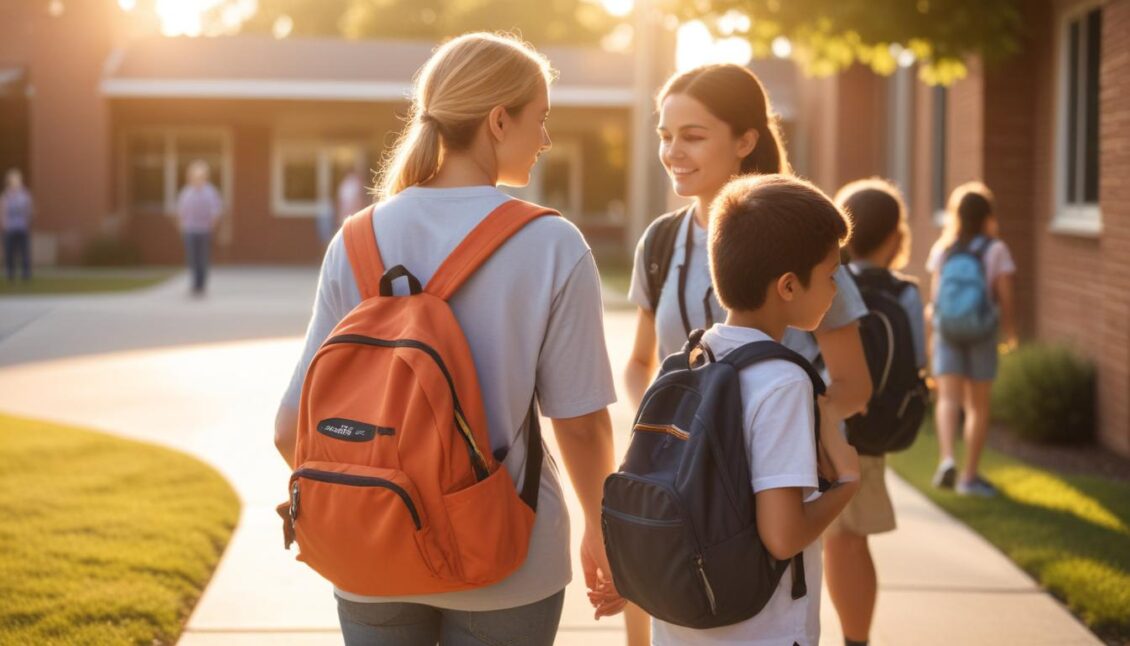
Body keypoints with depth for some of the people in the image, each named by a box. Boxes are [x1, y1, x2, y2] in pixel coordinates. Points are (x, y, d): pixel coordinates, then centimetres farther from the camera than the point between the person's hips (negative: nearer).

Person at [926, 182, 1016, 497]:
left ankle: (946, 459, -23)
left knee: (948, 398, -1)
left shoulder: (941, 249, 2)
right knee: (978, 406, 8)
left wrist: (932, 334, 12)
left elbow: (934, 296, 2)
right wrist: (1010, 331, 9)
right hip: (982, 332, -1)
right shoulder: (995, 250, -4)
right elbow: (1005, 297, -5)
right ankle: (970, 474, 12)